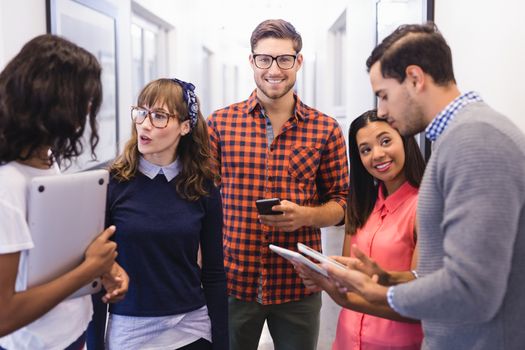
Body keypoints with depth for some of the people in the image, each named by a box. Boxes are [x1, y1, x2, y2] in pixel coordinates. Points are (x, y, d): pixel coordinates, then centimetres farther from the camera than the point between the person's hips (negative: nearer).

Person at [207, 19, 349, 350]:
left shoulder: (326, 129, -1)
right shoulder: (220, 123, 0)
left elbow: (340, 202, 5)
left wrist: (305, 215, -17)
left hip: (299, 285, 0)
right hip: (231, 282, 0)